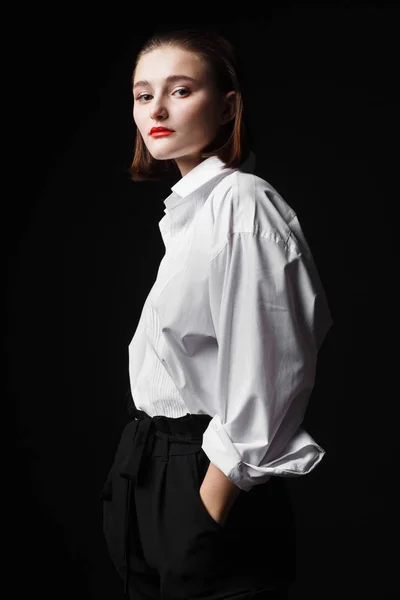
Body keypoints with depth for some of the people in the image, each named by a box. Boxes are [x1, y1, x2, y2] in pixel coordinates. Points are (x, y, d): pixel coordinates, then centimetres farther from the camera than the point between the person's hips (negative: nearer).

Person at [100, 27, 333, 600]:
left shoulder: (243, 204, -19)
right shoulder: (187, 209, 10)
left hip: (207, 487, -9)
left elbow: (260, 386, -23)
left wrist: (209, 517, -19)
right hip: (153, 470, 9)